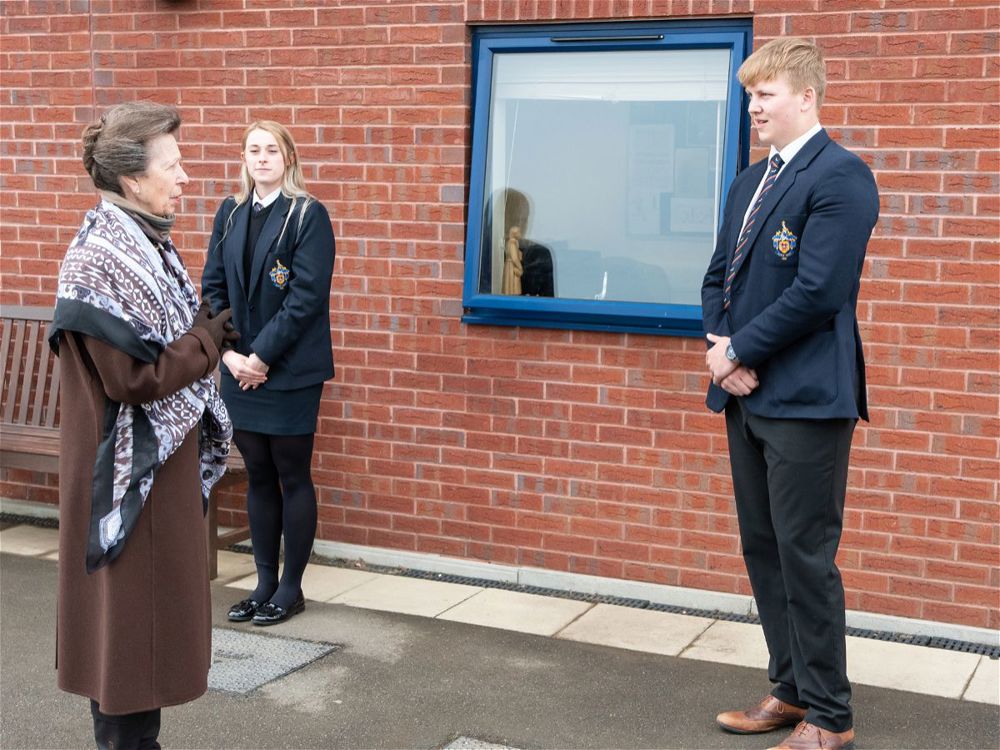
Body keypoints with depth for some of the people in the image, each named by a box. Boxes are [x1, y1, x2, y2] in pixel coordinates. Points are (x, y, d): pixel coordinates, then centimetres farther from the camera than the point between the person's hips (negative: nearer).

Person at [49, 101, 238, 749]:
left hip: (165, 461, 9)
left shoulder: (148, 245, 9)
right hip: (128, 472, -9)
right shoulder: (100, 260, -20)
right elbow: (131, 378, -23)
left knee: (152, 613, 17)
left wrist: (205, 335, 1)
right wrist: (210, 340, -15)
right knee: (130, 612, 1)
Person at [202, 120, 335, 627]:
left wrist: (262, 355, -16)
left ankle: (291, 588, 16)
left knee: (292, 476, 4)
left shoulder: (308, 215, -7)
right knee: (258, 477, 12)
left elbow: (306, 296, -14)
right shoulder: (230, 214, 8)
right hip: (241, 368, 5)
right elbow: (213, 286, 6)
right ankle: (265, 583, 23)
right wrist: (229, 352, -7)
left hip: (290, 371, -5)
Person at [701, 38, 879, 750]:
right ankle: (791, 691, 29)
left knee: (806, 558, -2)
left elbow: (818, 292, -20)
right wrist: (722, 344, -3)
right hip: (747, 395, 9)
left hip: (805, 398, -9)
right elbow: (720, 276, 16)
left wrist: (739, 351, -12)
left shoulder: (840, 176, -12)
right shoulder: (750, 182, 16)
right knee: (763, 550, 15)